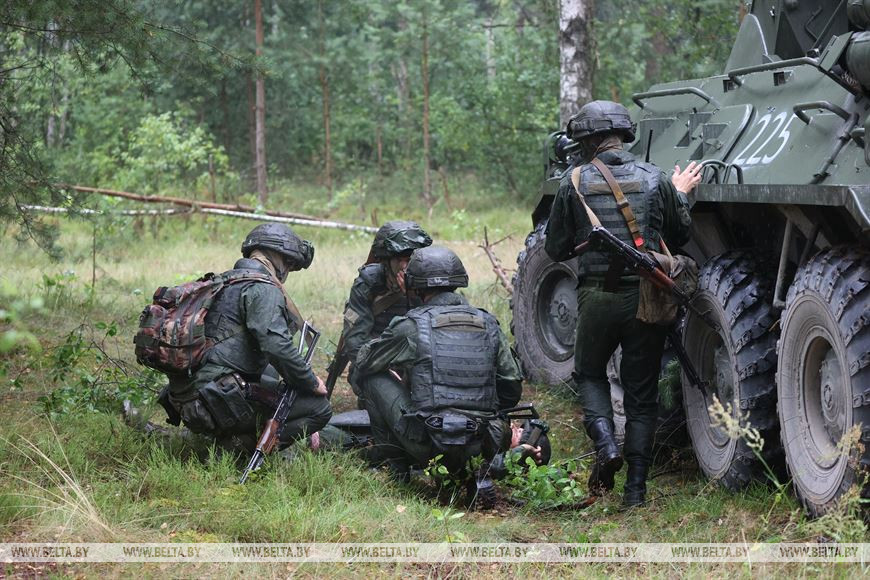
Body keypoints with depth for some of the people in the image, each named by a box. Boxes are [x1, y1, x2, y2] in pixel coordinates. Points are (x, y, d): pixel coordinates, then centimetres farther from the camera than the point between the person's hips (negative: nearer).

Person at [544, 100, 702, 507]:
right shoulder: (654, 179, -1)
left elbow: (556, 250, 1)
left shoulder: (575, 182, -4)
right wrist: (681, 195, 24)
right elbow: (681, 237, 9)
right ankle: (636, 486, 8)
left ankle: (606, 445, -4)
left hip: (597, 297, -1)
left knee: (589, 374, 22)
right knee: (641, 392, 11)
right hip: (647, 297, 1)